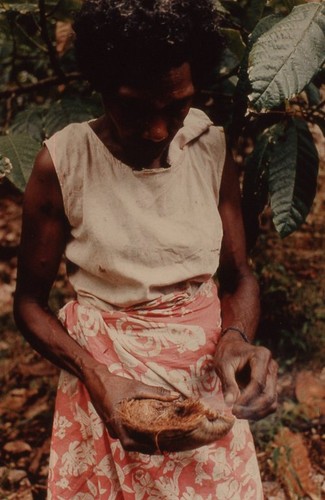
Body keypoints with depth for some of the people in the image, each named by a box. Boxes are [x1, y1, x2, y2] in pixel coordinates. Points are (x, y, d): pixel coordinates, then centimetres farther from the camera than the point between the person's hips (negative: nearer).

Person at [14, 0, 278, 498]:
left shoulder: (212, 147, -7)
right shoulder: (62, 162, -15)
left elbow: (238, 275, 1)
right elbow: (29, 301, -8)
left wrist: (236, 338, -21)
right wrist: (95, 377, -25)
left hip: (207, 361, 3)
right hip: (104, 368, -2)